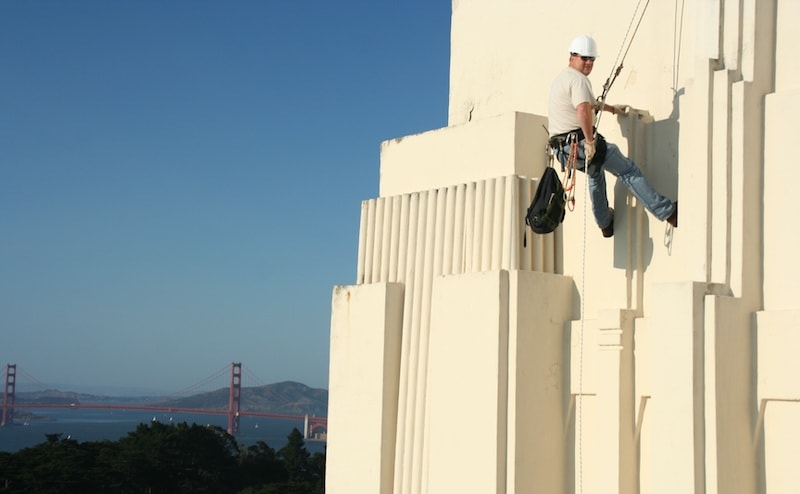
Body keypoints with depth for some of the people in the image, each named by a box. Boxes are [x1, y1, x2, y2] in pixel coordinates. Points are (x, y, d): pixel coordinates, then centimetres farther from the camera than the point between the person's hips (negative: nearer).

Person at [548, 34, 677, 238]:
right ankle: (668, 212, -1)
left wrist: (611, 108, 48)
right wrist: (590, 141, -26)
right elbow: (583, 110, -32)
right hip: (580, 142, -10)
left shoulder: (560, 79, 20)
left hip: (562, 149, 10)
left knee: (595, 171, 35)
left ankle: (605, 223, 41)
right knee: (629, 171, 0)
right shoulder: (578, 79, -13)